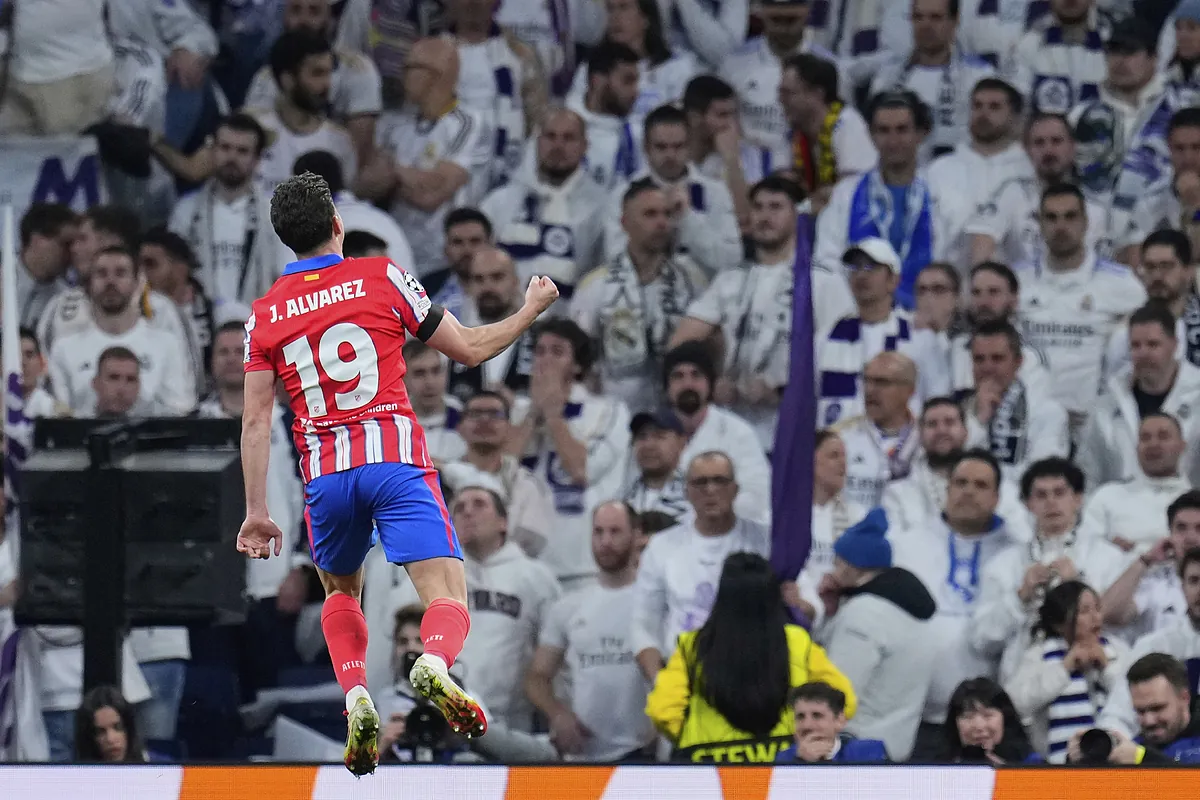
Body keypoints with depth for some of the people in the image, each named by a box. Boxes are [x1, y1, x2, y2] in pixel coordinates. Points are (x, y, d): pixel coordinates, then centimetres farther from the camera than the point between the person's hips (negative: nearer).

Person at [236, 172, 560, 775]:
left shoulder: (264, 314, 10)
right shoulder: (382, 278, 4)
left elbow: (255, 421, 6)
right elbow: (468, 348, 11)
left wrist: (256, 512, 10)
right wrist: (531, 310, 27)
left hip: (325, 476, 3)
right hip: (396, 462, -3)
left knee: (341, 594, 27)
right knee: (447, 599, -8)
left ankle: (355, 694, 1)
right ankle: (434, 663, -42)